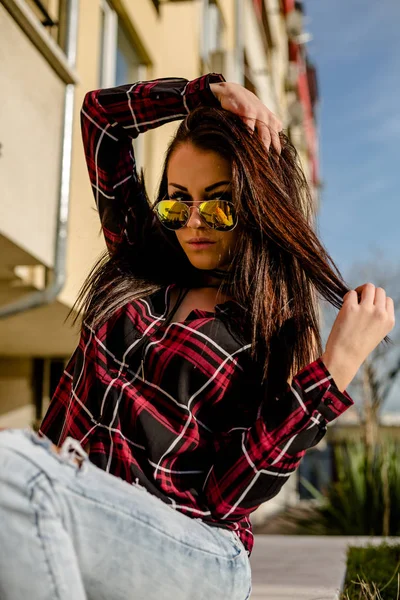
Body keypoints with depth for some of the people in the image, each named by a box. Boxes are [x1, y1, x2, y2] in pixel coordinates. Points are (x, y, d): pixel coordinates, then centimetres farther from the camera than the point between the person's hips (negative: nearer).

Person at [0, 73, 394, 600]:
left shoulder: (282, 338, 1)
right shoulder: (142, 264, 13)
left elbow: (226, 497, -10)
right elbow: (100, 114, 19)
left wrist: (336, 369, -15)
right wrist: (210, 92, 9)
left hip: (191, 554, -3)